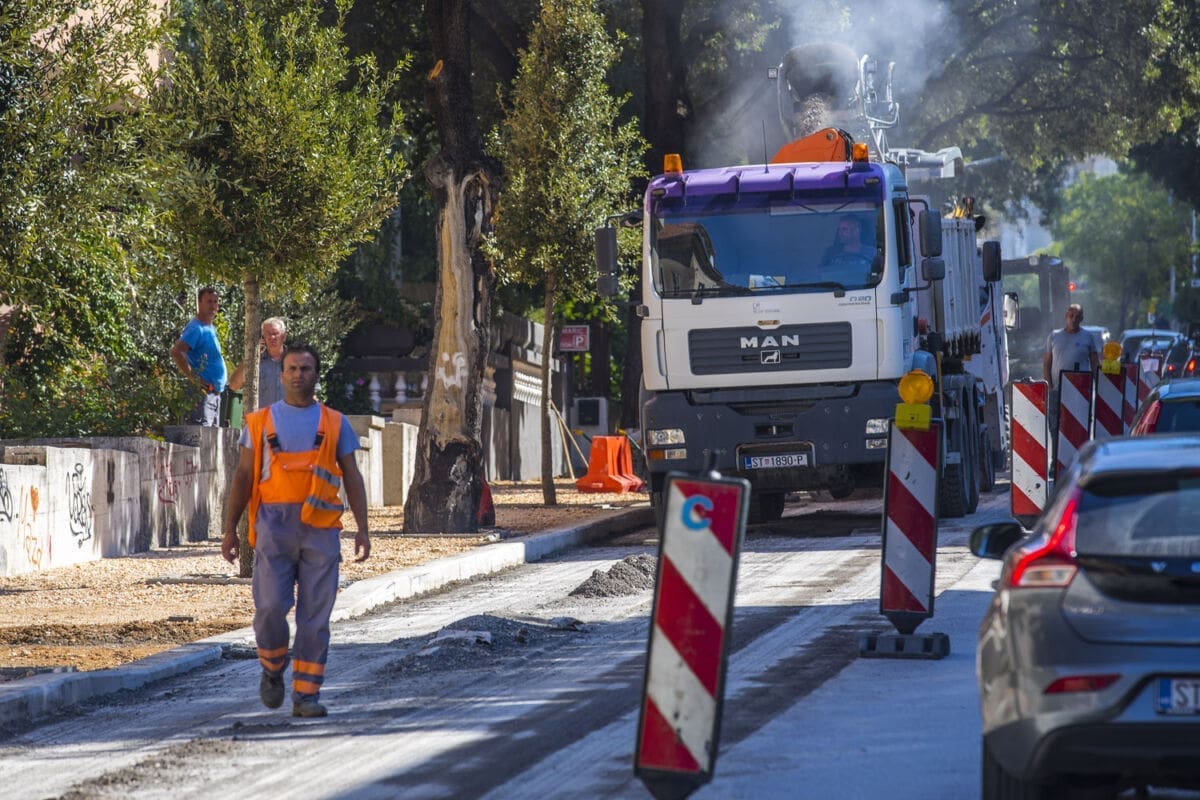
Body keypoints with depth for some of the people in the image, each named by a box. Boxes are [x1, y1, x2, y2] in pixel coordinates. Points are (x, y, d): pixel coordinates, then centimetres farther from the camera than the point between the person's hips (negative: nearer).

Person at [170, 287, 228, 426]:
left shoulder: (210, 328, 17)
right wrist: (192, 378, -23)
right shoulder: (196, 328, -13)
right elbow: (176, 352, -26)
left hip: (213, 393, 10)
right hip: (201, 394, -10)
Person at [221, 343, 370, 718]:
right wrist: (229, 529, 5)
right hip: (275, 526, -1)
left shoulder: (335, 423, 13)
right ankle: (272, 668, 17)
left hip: (321, 529, 1)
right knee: (270, 607, -10)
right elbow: (243, 477, 11)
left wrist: (362, 528, 3)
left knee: (315, 615, -1)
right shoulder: (261, 421, 11)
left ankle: (306, 694, 4)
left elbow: (352, 478, 12)